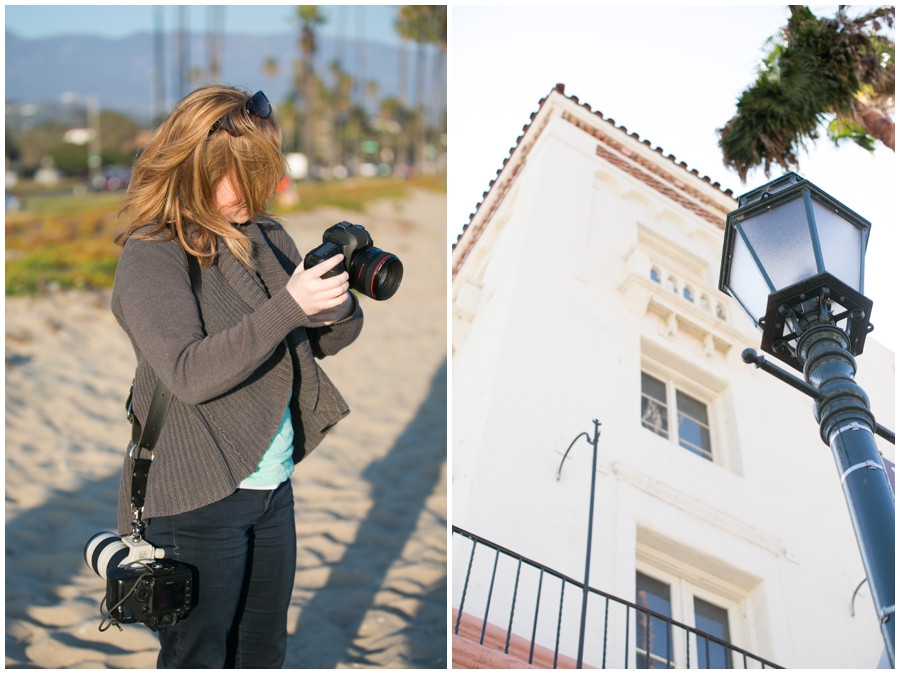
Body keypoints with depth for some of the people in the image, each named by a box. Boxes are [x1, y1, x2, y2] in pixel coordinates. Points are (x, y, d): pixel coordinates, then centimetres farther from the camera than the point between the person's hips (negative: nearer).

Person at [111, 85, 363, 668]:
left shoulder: (265, 237, 6)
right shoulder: (151, 255, -13)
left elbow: (322, 343, 12)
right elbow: (190, 373, -25)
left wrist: (339, 308, -11)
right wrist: (287, 308, -30)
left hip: (273, 487, 6)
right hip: (196, 500, -6)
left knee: (264, 651, 19)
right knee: (197, 657, 10)